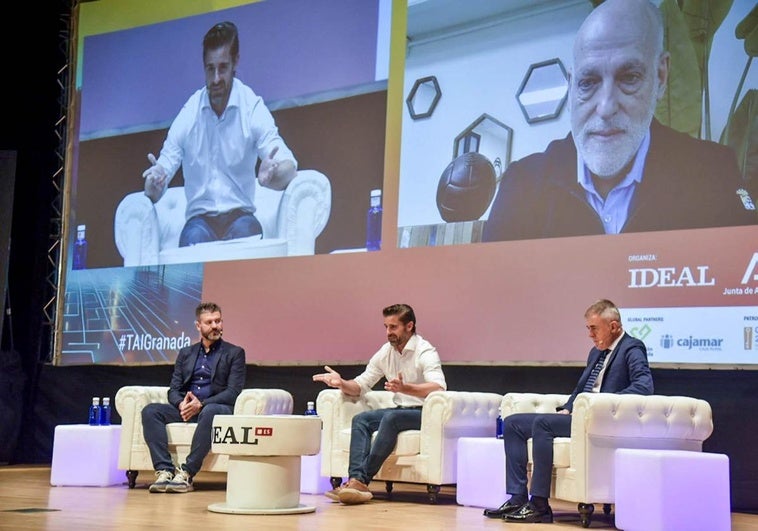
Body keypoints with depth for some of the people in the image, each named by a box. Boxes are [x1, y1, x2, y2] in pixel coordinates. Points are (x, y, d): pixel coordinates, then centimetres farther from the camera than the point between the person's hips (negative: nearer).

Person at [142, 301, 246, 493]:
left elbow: (233, 392, -4)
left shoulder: (234, 353, 8)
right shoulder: (186, 353, 20)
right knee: (150, 410, -22)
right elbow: (173, 390, 13)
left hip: (216, 408, -4)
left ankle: (186, 473, -37)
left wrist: (202, 404, -18)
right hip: (185, 410, 4)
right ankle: (164, 470, -30)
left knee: (209, 412, -39)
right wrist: (181, 404, -12)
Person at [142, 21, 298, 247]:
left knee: (247, 230, -34)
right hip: (199, 220, 1)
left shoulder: (253, 108, -3)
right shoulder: (187, 115, 2)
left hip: (240, 216, 0)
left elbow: (289, 167, -12)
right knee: (193, 237, -33)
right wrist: (154, 184, -23)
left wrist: (272, 175, -36)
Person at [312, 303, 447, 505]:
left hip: (424, 413, -7)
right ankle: (356, 478, -33)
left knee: (391, 418, -33)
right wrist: (342, 383, -12)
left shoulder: (425, 351, -13)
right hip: (400, 410, 7)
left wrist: (404, 388, -43)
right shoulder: (385, 352, 8)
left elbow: (439, 387, -29)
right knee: (360, 419, -17)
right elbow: (361, 385, 10)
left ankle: (363, 479, -32)